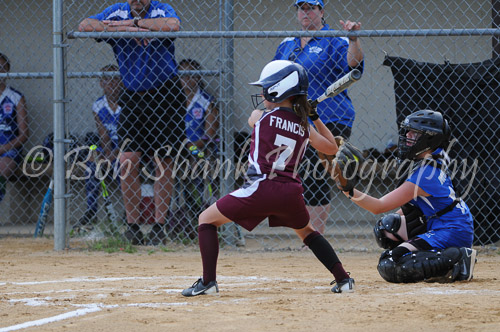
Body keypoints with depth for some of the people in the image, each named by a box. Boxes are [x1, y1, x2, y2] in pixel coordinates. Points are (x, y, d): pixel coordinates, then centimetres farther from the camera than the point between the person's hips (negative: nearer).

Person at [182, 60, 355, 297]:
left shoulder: (263, 117, 0)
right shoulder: (304, 127, 10)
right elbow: (331, 148, 23)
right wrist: (315, 117, 26)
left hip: (261, 189, -5)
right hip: (291, 192, 5)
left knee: (207, 220, 10)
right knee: (305, 230, 33)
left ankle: (208, 281, -1)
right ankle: (343, 279, 23)